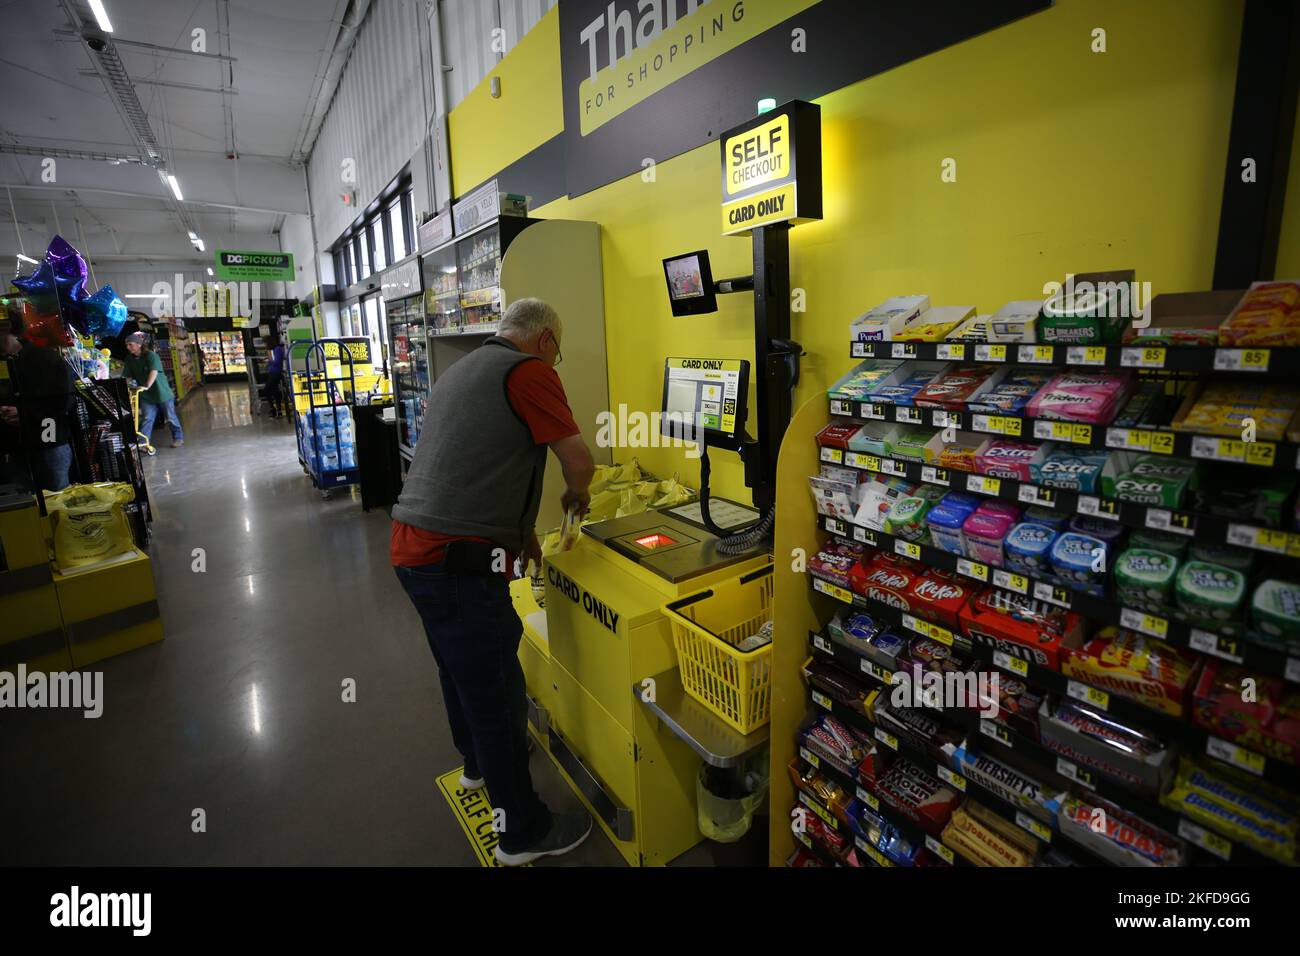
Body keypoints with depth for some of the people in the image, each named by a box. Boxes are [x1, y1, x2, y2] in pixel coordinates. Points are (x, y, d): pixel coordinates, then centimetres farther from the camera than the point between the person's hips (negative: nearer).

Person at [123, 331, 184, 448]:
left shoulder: (151, 355, -16)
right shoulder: (129, 359, 3)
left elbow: (154, 371, -30)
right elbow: (128, 376, 4)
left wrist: (147, 386, -41)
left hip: (161, 392, -4)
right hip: (146, 395, 4)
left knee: (171, 417, 8)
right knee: (146, 418, -2)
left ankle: (178, 438, 23)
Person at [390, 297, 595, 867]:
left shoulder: (460, 371, 19)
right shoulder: (529, 371, -10)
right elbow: (580, 462, -11)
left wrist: (517, 528, 22)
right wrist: (576, 495, 11)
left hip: (413, 545, 10)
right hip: (458, 560, -10)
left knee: (460, 669, 27)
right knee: (496, 690, 4)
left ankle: (478, 764, 51)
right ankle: (523, 832, 23)